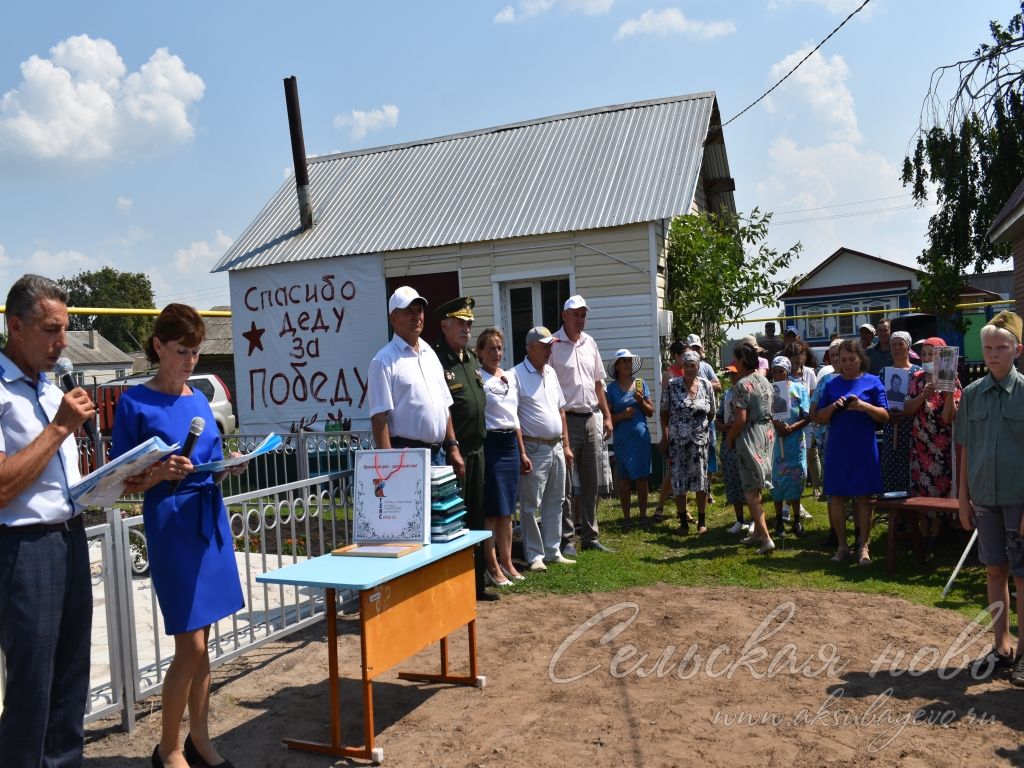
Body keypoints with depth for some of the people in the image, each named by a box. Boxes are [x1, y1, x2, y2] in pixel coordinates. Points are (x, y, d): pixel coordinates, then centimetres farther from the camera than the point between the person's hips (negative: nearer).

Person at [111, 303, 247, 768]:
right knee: (191, 646, -3)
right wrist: (160, 474, -24)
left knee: (201, 644, 13)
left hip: (211, 520, 6)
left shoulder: (200, 400, 10)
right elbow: (123, 483, -6)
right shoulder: (135, 404, -7)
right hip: (171, 524, -6)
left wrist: (231, 467, -4)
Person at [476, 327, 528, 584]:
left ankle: (507, 562, 23)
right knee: (492, 509, -2)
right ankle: (493, 566, 9)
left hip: (511, 444, 7)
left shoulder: (510, 376, 14)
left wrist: (522, 452, 20)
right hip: (490, 444, -7)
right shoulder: (477, 378, -8)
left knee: (507, 509, 13)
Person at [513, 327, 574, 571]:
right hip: (534, 449, -8)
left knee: (555, 503, 13)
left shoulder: (551, 373, 13)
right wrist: (521, 454, -19)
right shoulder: (517, 375, -10)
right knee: (531, 505, 0)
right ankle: (535, 556, 9)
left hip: (556, 448, 8)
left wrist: (566, 445, 14)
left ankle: (553, 552, 24)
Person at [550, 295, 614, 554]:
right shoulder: (554, 345, -7)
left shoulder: (590, 343, 13)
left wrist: (607, 416, 14)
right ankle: (566, 539, 9)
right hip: (566, 420, -7)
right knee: (564, 484, 0)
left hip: (590, 419, 7)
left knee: (591, 483, 12)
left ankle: (590, 537, 22)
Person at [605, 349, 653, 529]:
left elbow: (651, 412, 9)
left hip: (642, 438, 2)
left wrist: (641, 402, -9)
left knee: (642, 478, 6)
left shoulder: (641, 384, 7)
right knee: (624, 479, 2)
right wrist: (622, 415, -17)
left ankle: (643, 515, 16)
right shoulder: (611, 388, -1)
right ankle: (627, 517, 11)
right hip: (622, 440, -2)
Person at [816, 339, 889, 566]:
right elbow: (820, 418, 9)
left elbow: (884, 416, -2)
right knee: (836, 496, 3)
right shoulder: (832, 384, 9)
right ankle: (841, 545, 15)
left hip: (863, 449, -2)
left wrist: (863, 406, -18)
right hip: (836, 448, 2)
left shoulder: (872, 382, 2)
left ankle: (864, 546, 10)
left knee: (862, 496, 2)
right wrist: (833, 407, -11)